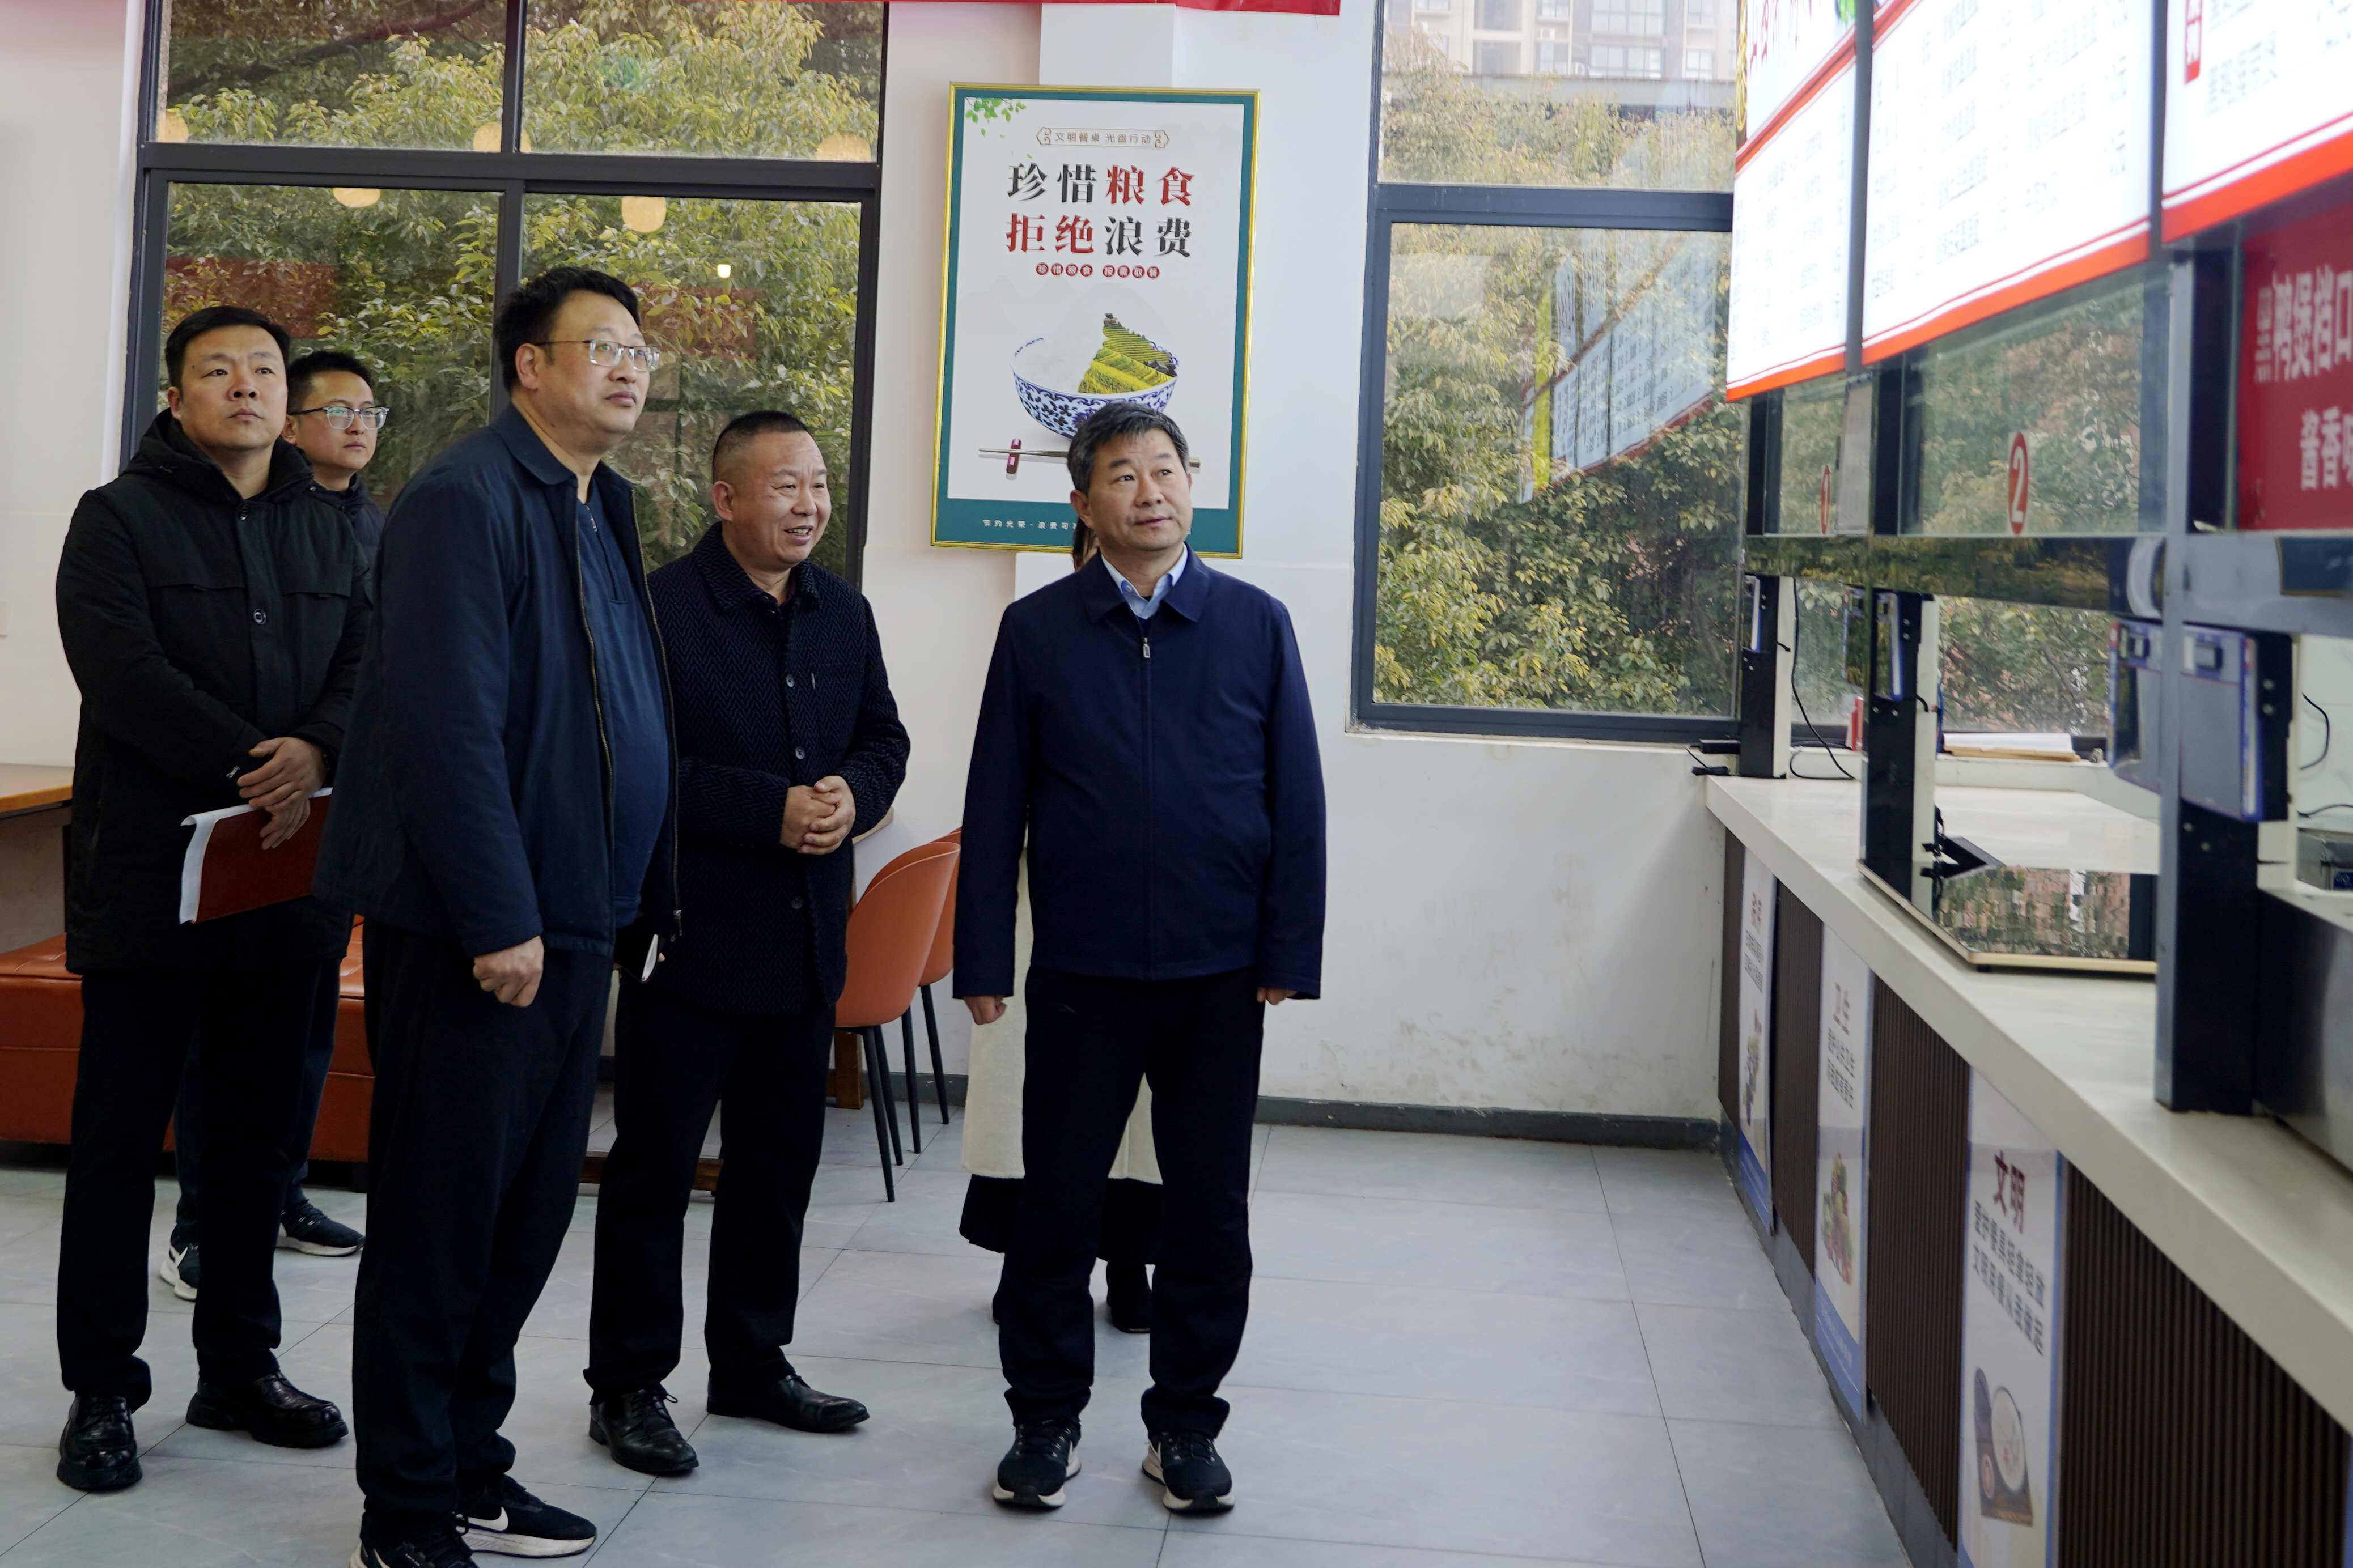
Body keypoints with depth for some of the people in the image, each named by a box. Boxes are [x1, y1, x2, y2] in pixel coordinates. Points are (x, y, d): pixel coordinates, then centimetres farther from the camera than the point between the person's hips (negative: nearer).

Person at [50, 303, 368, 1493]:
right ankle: (102, 1392, 8)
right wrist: (252, 769, -18)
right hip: (150, 872, -5)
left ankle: (241, 1370, 20)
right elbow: (124, 672, -13)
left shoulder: (326, 532, 16)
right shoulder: (119, 521, 1)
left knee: (260, 1133, 10)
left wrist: (317, 751, -16)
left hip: (292, 875, 5)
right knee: (121, 1136, 1)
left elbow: (369, 662, 4)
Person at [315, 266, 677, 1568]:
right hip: (469, 930, -9)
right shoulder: (467, 499, -13)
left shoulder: (600, 509, 16)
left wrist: (635, 903, 14)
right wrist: (499, 919, -21)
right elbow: (446, 726, -20)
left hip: (569, 923, 9)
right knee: (441, 1213, 0)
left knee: (530, 1209, 15)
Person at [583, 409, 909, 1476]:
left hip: (806, 937, 7)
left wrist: (853, 793, -6)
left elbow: (883, 738, 16)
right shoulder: (662, 607, -11)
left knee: (780, 1162, 15)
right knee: (655, 1165, 2)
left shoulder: (843, 613, 11)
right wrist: (770, 808, -21)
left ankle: (752, 1363, 28)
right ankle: (627, 1384, 12)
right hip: (688, 933, -7)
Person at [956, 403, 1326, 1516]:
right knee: (1056, 1199, 7)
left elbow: (1297, 800, 3)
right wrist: (982, 962, 0)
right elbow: (995, 806, 4)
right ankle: (1045, 1416, 22)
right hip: (1081, 973, 0)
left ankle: (1185, 1421, 23)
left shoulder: (1256, 625, 3)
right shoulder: (1037, 631, 3)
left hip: (1220, 975, 1)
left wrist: (1289, 954, -2)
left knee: (1209, 1210, 8)